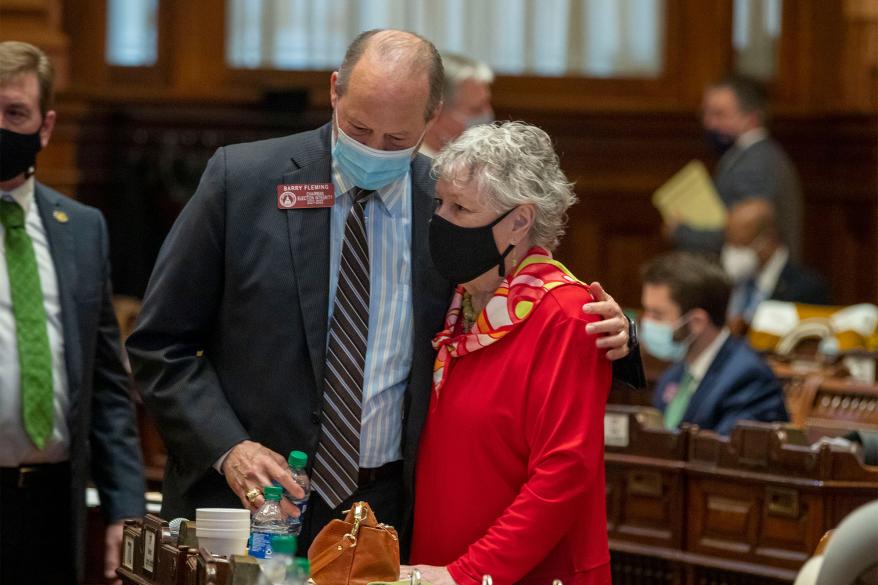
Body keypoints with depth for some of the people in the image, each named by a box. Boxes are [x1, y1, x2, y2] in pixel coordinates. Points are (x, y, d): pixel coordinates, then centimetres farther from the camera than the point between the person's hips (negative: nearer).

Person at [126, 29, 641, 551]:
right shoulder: (242, 180, -5)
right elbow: (162, 344, -2)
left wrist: (606, 333, -9)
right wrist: (227, 448, -14)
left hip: (389, 510, 1)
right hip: (243, 503, -1)